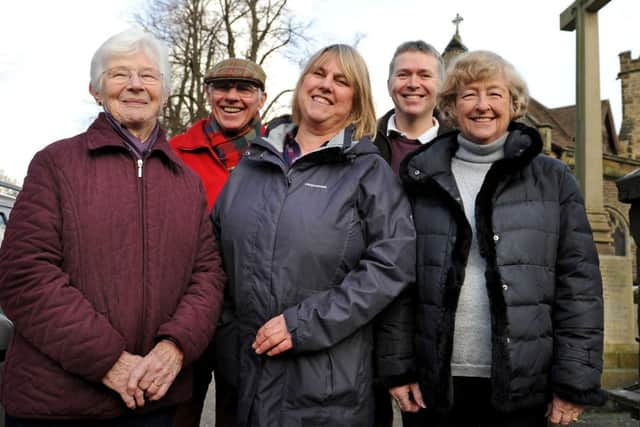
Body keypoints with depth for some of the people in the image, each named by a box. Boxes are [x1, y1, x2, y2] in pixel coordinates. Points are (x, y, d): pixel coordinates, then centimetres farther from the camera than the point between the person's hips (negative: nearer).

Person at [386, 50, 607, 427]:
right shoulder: (423, 179, 6)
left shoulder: (553, 180, 4)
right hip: (435, 382, 1)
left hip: (523, 385, 0)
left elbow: (579, 284, 0)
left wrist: (575, 382, -6)